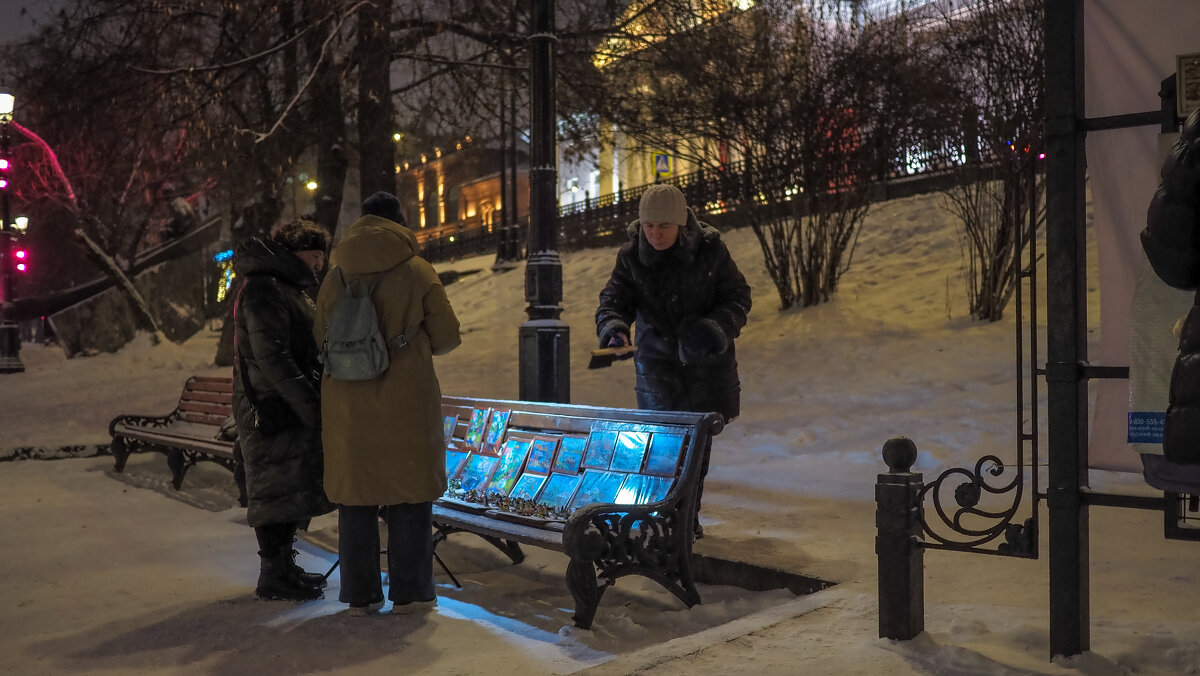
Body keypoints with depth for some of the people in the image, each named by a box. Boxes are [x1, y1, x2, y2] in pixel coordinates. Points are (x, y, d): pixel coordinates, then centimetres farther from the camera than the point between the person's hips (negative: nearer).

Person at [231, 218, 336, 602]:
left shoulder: (288, 287, 19)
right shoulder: (263, 287, -15)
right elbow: (271, 356, -22)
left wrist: (313, 396, 14)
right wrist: (308, 404, -22)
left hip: (291, 408, 10)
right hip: (272, 410, -10)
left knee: (293, 488, 16)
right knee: (278, 489, -3)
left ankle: (283, 566, 27)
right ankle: (272, 577, 8)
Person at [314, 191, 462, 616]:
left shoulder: (335, 276, 3)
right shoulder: (417, 271, -5)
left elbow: (320, 339, 7)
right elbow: (447, 337, -2)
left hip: (347, 402, 3)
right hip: (405, 402, -3)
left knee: (355, 494, 11)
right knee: (409, 494, 8)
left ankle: (360, 595, 17)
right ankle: (410, 592, 12)